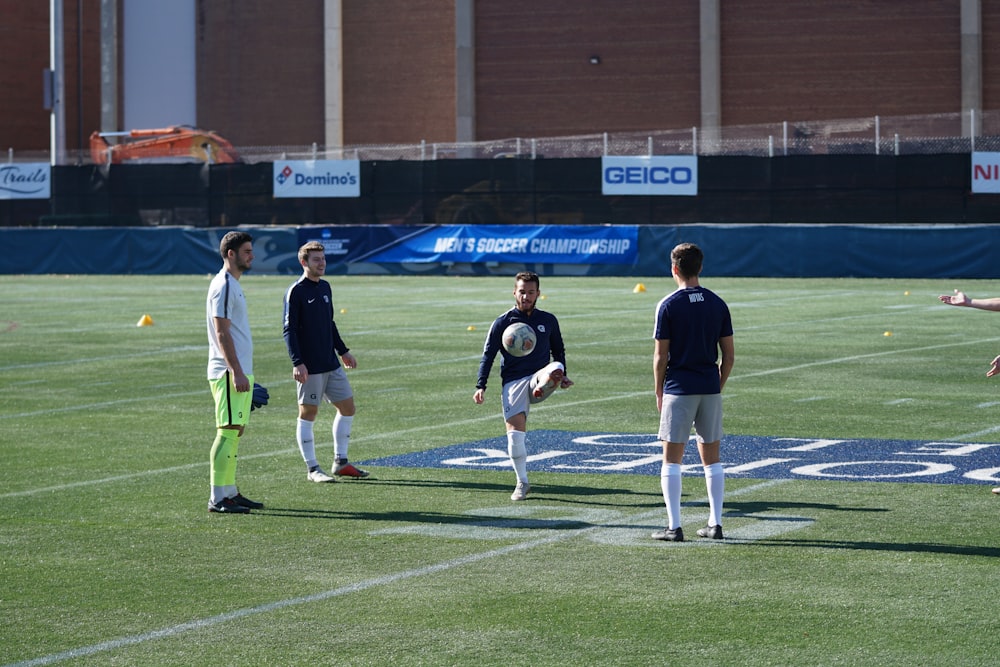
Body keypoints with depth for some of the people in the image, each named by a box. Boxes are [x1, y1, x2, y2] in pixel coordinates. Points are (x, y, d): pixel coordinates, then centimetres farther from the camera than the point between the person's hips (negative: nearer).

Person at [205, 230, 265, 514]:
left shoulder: (233, 285, 18)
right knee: (228, 431, -10)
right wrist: (237, 372, -22)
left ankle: (230, 492, 17)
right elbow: (221, 333, -19)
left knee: (234, 432, 12)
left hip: (238, 371, 10)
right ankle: (218, 498, -10)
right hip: (229, 373, -10)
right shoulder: (223, 286, -13)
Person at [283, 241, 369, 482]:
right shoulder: (296, 292, -10)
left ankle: (340, 463, 19)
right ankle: (312, 469, 5)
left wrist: (343, 351, 23)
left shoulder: (325, 287, 13)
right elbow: (289, 330, -13)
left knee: (347, 407, 10)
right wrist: (297, 363, -20)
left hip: (331, 363, 8)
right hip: (309, 367, -8)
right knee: (308, 414, -1)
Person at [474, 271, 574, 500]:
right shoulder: (503, 322, 4)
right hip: (513, 383, -2)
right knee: (515, 431, -13)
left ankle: (540, 390, -52)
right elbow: (488, 355, 3)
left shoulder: (548, 320, 11)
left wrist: (562, 376, 8)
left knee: (556, 368, -31)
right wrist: (481, 387, -8)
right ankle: (522, 483, -1)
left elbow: (559, 351, 24)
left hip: (539, 379, 2)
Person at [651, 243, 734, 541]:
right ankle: (715, 523, 11)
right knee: (712, 458, 12)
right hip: (710, 389, 4)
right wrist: (717, 386, 16)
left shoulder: (668, 305, -7)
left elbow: (661, 356, -7)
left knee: (672, 459, 1)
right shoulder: (718, 304, 4)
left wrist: (659, 393, 4)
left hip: (678, 389, -4)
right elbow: (729, 355, 5)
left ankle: (674, 527, -2)